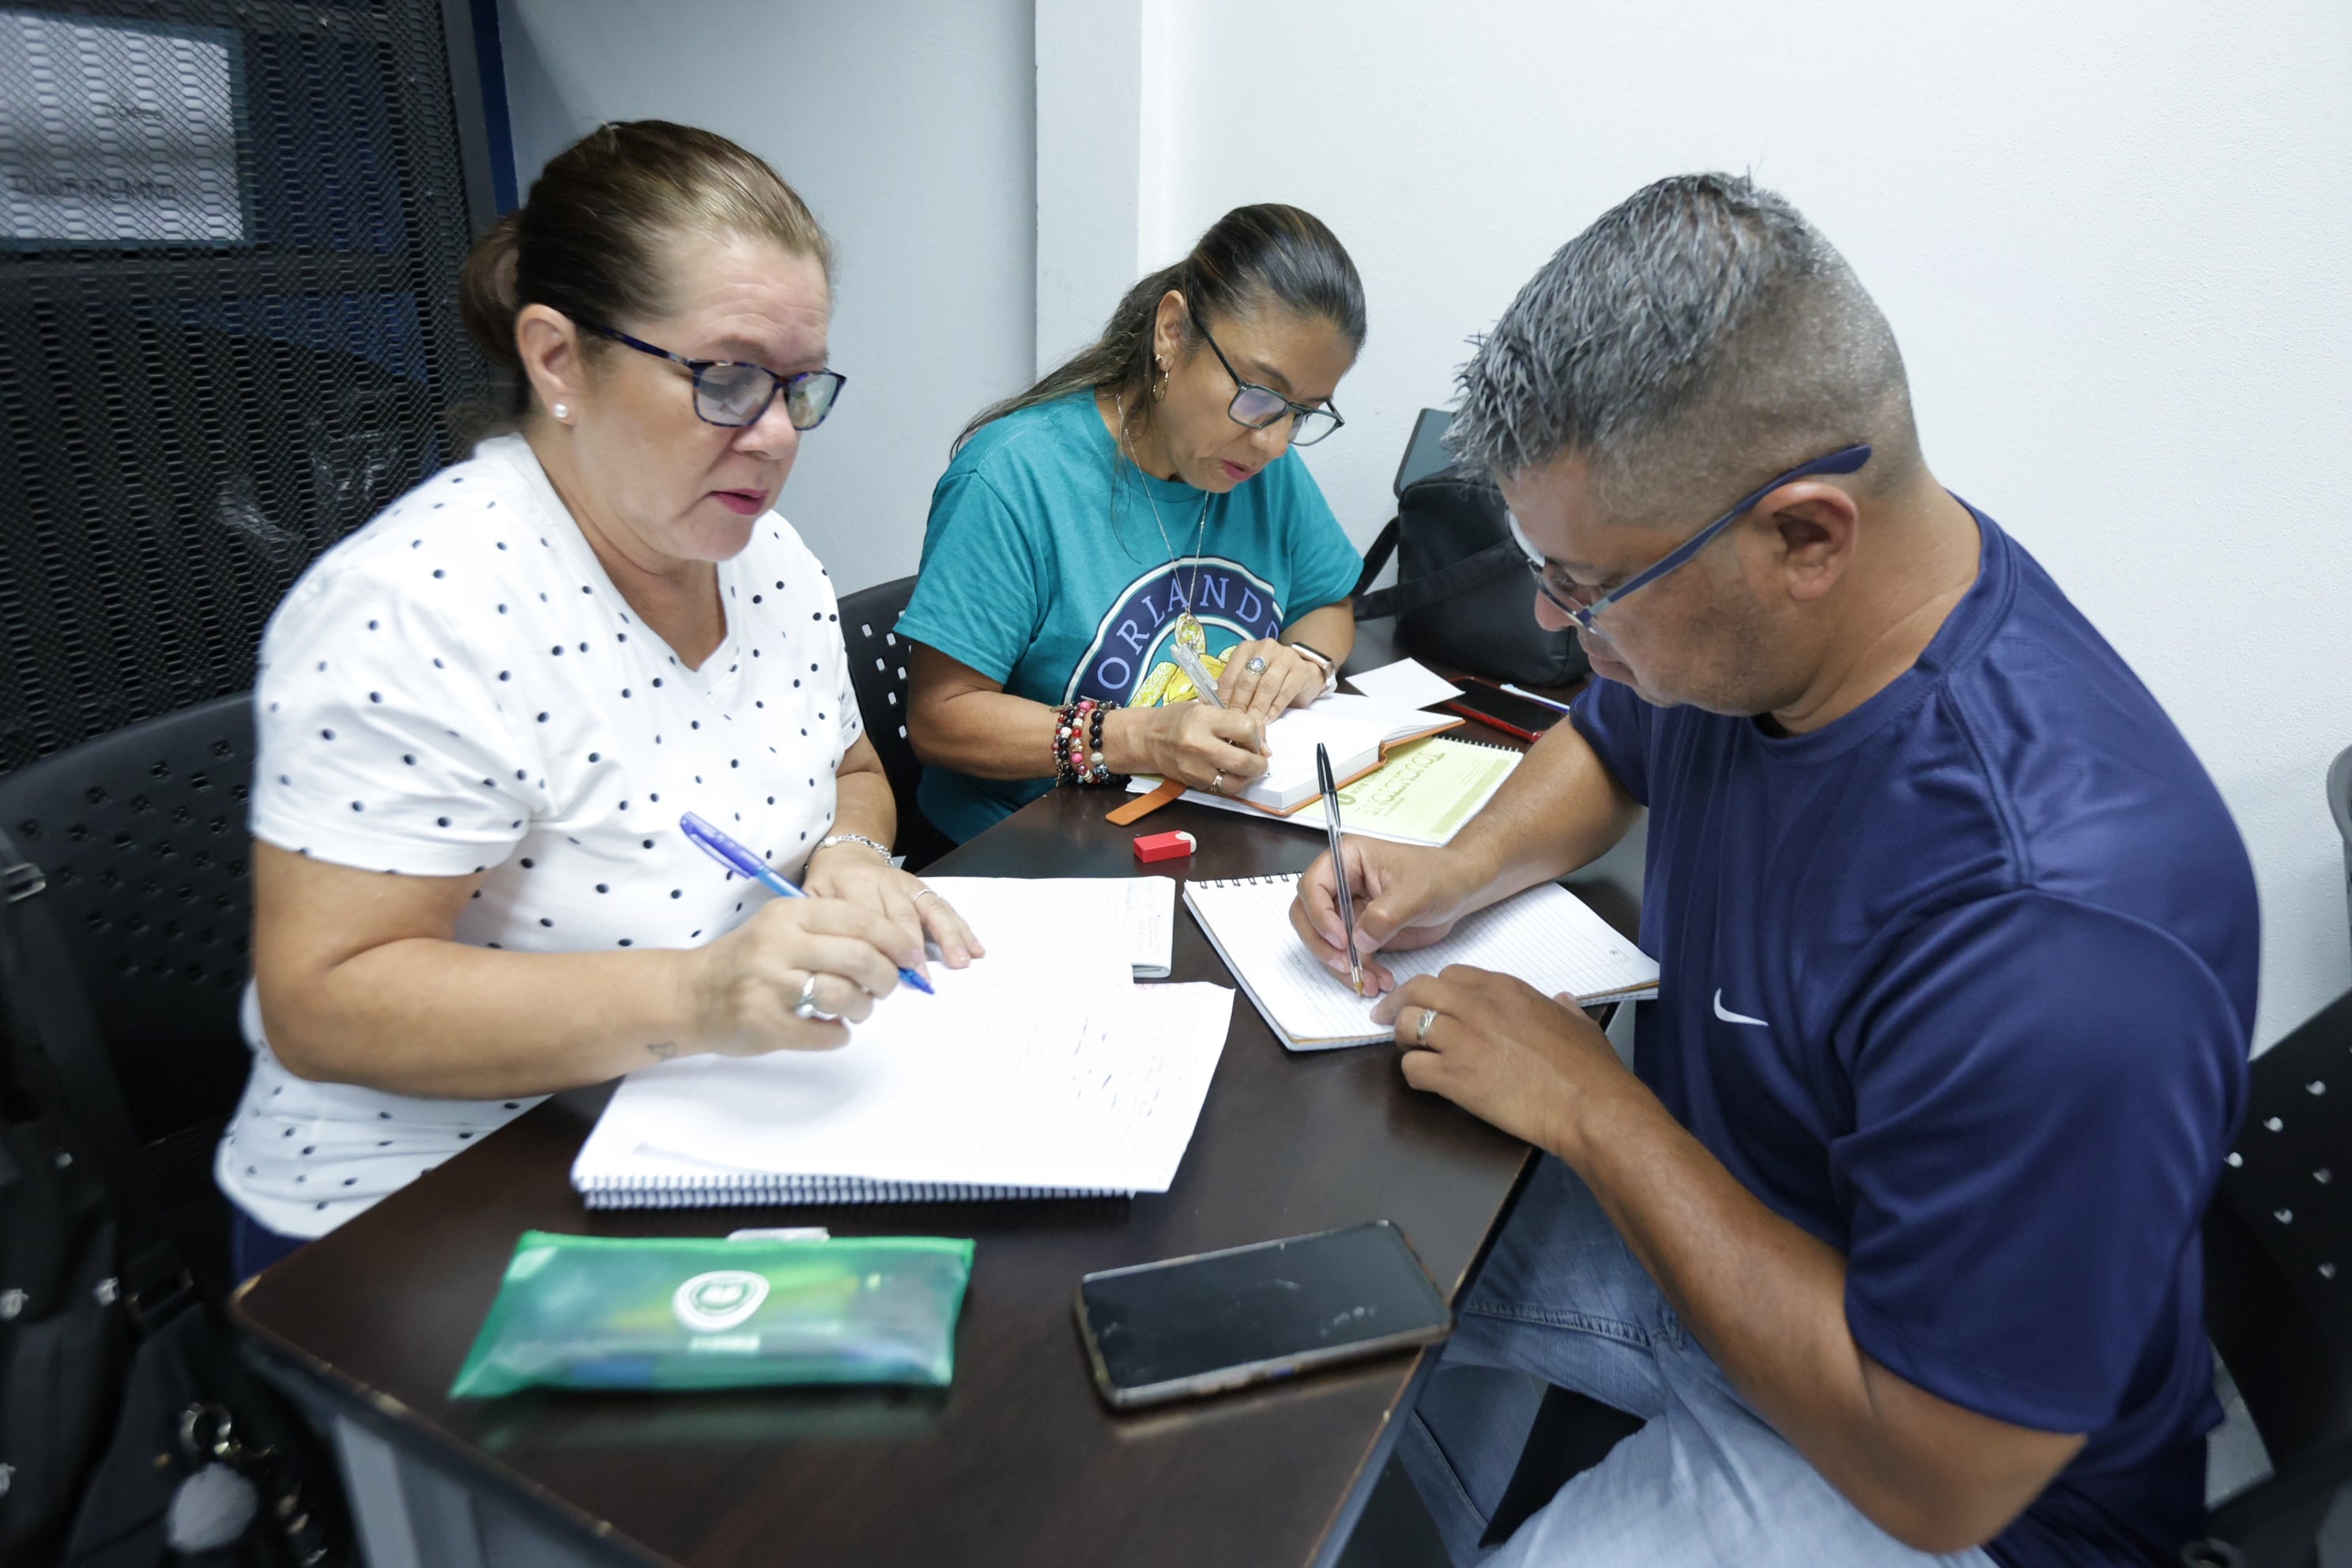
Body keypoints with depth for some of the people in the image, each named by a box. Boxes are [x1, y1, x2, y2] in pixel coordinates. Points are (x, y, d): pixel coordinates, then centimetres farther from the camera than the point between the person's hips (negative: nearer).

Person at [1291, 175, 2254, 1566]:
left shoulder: (2051, 929, -39)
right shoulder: (1726, 611, -14)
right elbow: (1610, 747, 11)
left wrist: (1592, 1109, -26)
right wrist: (1460, 873, -9)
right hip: (1701, 1206, 7)